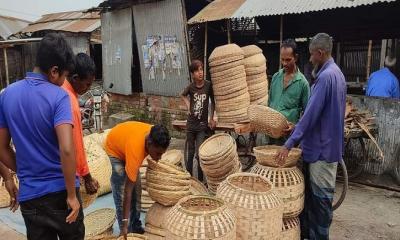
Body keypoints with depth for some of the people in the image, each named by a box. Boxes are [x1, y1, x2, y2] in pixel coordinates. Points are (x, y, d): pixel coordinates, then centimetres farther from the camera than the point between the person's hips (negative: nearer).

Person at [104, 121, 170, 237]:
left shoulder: (155, 135, -28)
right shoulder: (135, 150, -43)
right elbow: (128, 190, -39)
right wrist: (125, 221, -35)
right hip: (114, 148, -6)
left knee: (137, 190, 5)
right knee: (121, 192, -13)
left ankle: (136, 227, 17)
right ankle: (126, 231, 0)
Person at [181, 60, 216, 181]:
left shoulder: (208, 85, -9)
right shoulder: (191, 87, -6)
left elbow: (212, 102, 5)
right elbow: (183, 95, 17)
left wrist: (211, 119, 2)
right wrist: (188, 106, 3)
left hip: (203, 125, -2)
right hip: (191, 124, 2)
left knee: (199, 154, -4)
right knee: (190, 153, 13)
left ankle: (200, 180, 10)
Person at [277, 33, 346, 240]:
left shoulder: (325, 76, -19)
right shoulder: (337, 73, 12)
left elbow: (311, 114, -26)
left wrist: (289, 144, -25)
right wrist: (298, 128, 20)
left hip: (322, 147, -10)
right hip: (327, 144, 10)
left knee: (320, 196, 3)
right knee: (310, 191, 17)